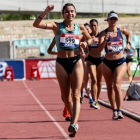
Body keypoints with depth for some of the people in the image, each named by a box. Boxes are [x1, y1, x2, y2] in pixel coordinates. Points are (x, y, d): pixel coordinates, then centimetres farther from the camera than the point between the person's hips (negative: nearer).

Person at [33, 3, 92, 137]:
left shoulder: (80, 28, 7)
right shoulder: (57, 26, 1)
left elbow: (90, 39, 25)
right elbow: (36, 24, -11)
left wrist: (85, 43, 3)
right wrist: (46, 12, -23)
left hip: (76, 62, 0)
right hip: (61, 63, 0)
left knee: (76, 95, -13)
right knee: (66, 97, 7)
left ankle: (74, 124, -24)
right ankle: (74, 120, 24)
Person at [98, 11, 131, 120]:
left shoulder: (121, 31, 1)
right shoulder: (103, 33, -6)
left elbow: (128, 34, 26)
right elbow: (99, 49, -18)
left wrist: (128, 43, 14)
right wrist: (105, 40, -33)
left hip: (121, 62, -1)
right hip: (107, 63, 1)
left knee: (117, 85, -17)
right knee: (110, 88, 8)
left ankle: (119, 111, -18)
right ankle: (114, 110, 21)